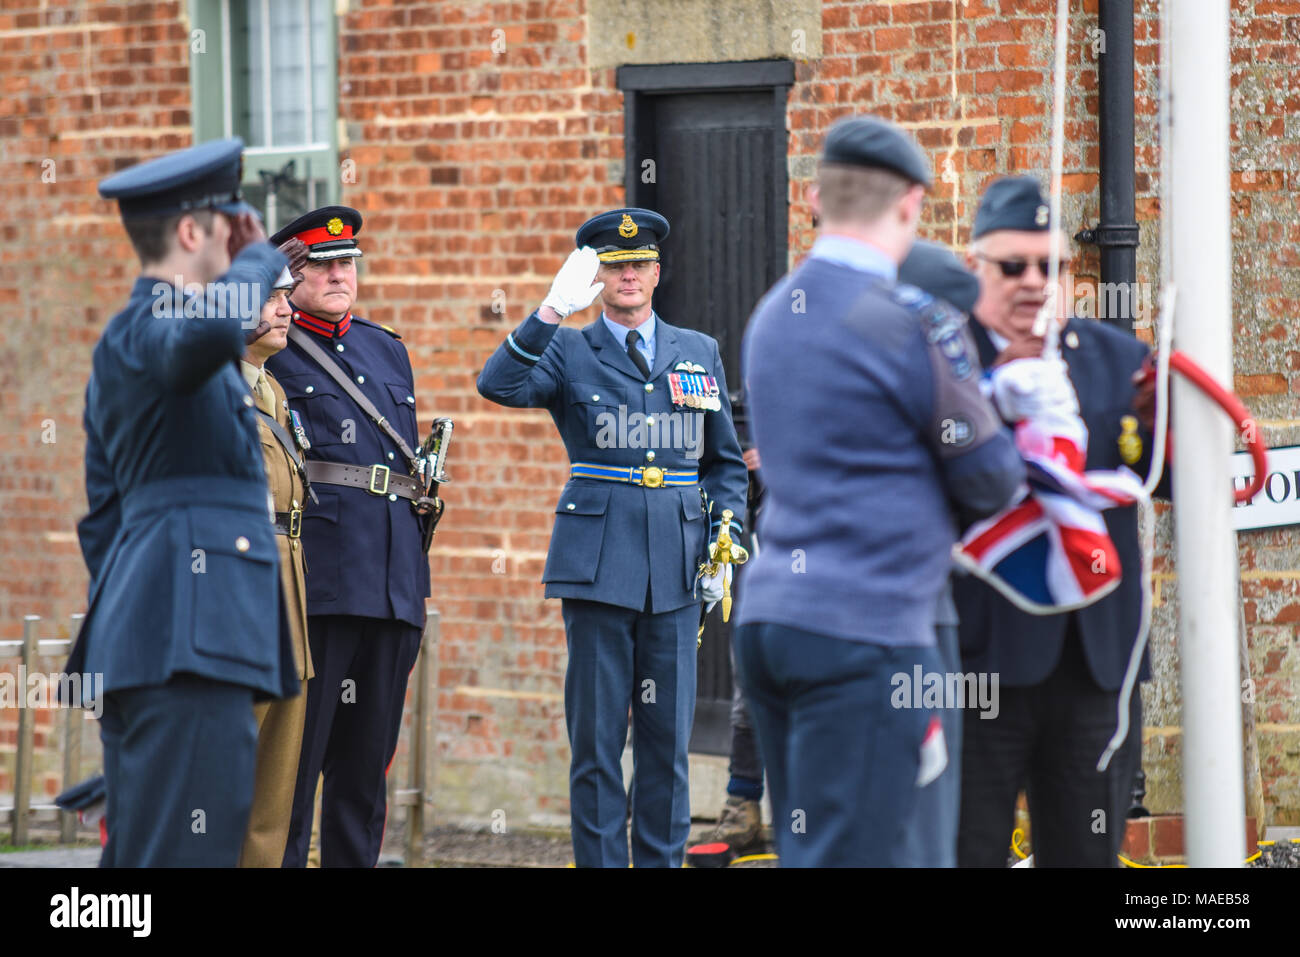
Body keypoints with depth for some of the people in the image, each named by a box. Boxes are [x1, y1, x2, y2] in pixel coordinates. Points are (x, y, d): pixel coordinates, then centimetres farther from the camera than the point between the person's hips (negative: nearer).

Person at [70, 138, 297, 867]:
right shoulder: (149, 327, -7)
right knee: (185, 853, -15)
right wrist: (261, 259, -14)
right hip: (189, 641, -11)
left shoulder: (125, 345, 24)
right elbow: (212, 329, -33)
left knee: (138, 851, 9)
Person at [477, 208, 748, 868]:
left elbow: (726, 462, 19)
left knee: (668, 733, 4)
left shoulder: (700, 353, 15)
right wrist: (553, 310, -21)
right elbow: (499, 385, -14)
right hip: (597, 563, -2)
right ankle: (600, 863, 3)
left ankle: (663, 862, 11)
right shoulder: (567, 352, 6)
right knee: (597, 734, -1)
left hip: (677, 565, 2)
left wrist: (725, 543, 8)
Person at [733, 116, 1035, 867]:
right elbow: (991, 482, -1)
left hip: (769, 612, 8)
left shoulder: (773, 317, 14)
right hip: (866, 632, -8)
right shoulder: (916, 326, -10)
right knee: (846, 856, -8)